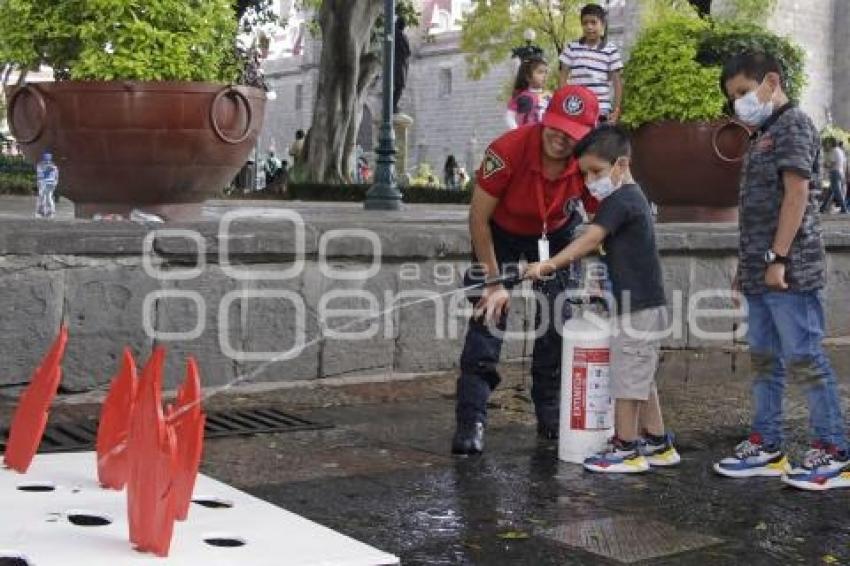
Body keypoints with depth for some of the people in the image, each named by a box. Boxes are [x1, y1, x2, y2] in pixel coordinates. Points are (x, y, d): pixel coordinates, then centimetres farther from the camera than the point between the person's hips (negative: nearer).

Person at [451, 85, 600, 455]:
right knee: (489, 315, -13)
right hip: (501, 233, -3)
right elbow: (478, 219, -24)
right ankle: (470, 421, -12)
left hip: (556, 235, 3)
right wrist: (495, 282, -23)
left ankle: (551, 415, 17)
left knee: (560, 321, 1)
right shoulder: (508, 150, -35)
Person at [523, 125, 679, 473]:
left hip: (636, 307, -10)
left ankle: (626, 449, 4)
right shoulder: (632, 197, 17)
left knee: (627, 378, -3)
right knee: (641, 378, 17)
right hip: (648, 304, 10)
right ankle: (658, 444, 25)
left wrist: (549, 266, -30)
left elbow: (590, 240, -25)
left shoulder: (619, 200, -15)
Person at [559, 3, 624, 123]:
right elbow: (563, 77, 6)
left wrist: (616, 109, -3)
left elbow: (617, 82, 3)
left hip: (601, 111, -1)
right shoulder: (572, 47, 3)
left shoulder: (611, 50, 1)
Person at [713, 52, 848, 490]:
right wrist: (746, 265, 20)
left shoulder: (793, 124, -8)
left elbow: (797, 194, -17)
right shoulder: (763, 135, 20)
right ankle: (766, 445, 21)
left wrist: (778, 257, -21)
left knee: (804, 361, -6)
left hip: (789, 270, -10)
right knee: (763, 360, 13)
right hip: (762, 273, 10)